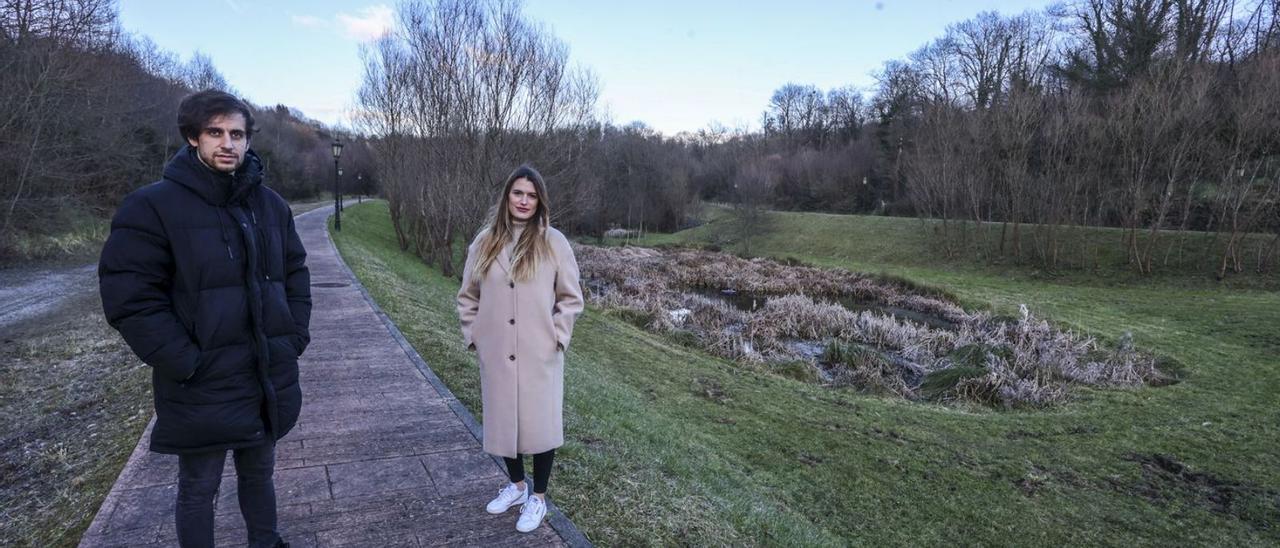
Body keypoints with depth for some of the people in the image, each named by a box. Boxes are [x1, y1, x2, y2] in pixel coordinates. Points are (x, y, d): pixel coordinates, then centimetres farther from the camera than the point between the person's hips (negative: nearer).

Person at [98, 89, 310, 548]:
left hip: (271, 378, 5)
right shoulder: (153, 206, -10)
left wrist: (295, 336, 2)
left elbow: (295, 273, 12)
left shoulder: (270, 204, 6)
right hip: (204, 388, -4)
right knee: (199, 489, 14)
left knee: (259, 474, 22)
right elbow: (129, 295, -14)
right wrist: (185, 363, -17)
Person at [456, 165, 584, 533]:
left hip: (539, 355, -3)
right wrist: (473, 336, 3)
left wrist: (556, 337, -7)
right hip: (495, 354, 3)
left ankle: (538, 497, 28)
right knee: (502, 420, 16)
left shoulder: (554, 243, -6)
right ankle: (516, 484, 40)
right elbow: (468, 296, 10)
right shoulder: (485, 242, 2)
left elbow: (571, 298, 0)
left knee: (540, 423, 7)